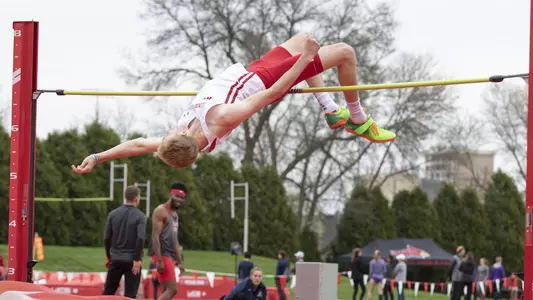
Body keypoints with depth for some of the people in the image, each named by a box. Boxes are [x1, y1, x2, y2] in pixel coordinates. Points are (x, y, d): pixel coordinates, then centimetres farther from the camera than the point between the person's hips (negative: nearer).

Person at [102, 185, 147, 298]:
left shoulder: (113, 214, 4)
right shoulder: (140, 216, -7)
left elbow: (107, 237, 3)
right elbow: (140, 238, -18)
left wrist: (109, 256, 14)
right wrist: (137, 259, -14)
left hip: (116, 258, 3)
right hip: (132, 260, -3)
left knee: (108, 290, 9)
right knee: (130, 295, 1)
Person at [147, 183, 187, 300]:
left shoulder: (175, 214, 19)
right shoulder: (161, 211, -10)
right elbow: (155, 236, -17)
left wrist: (180, 261, 22)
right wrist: (159, 260, -24)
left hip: (170, 255, 10)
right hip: (162, 255, -10)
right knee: (172, 289, -17)